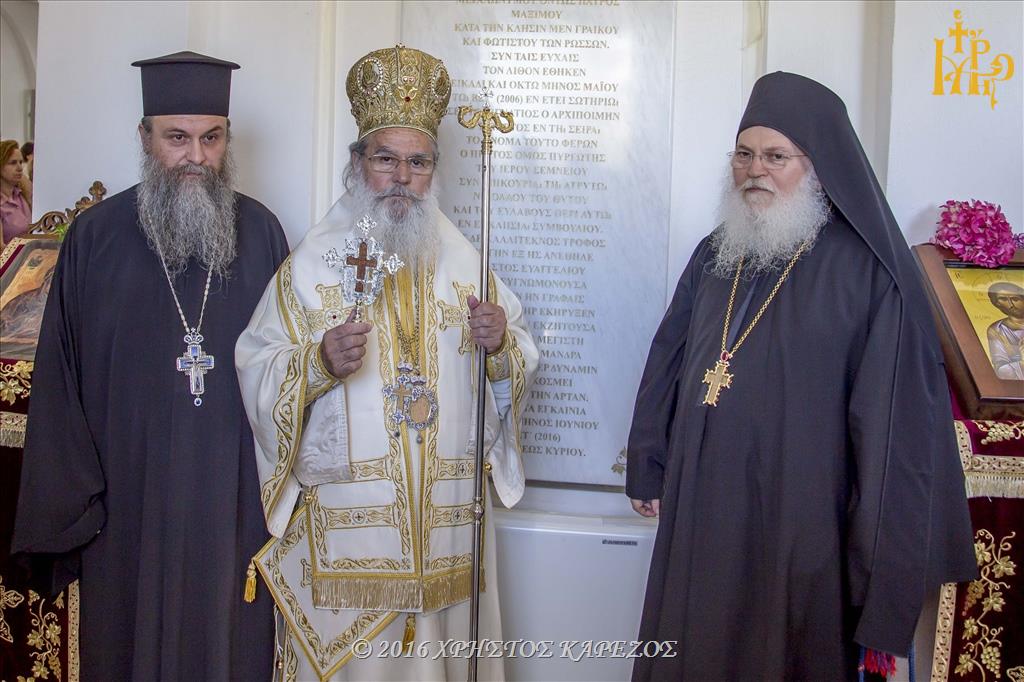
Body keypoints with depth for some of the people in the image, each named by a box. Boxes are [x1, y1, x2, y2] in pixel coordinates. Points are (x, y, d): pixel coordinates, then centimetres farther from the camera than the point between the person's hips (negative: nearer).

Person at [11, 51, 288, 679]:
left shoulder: (260, 232, 2)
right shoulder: (96, 237, -1)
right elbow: (59, 377, 0)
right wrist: (71, 495, -3)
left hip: (239, 497, 1)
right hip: (130, 497, 0)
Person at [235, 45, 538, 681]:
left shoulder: (466, 263, 8)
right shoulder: (312, 263, -1)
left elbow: (520, 362, 10)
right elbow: (257, 374, -5)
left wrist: (501, 345, -11)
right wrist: (320, 362, -23)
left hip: (448, 521, 3)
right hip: (344, 524, -2)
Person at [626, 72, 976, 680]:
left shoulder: (869, 272, -12)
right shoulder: (714, 256, 6)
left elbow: (895, 410, -13)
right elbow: (667, 365, 11)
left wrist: (880, 547, -13)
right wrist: (648, 470, 12)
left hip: (801, 518, -5)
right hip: (702, 510, 5)